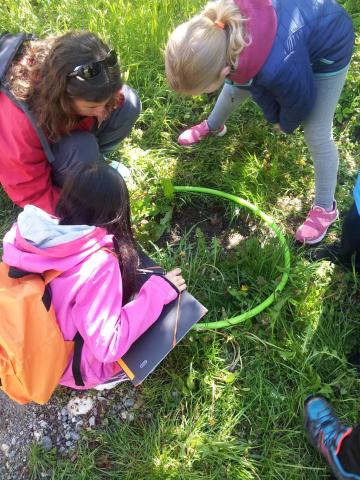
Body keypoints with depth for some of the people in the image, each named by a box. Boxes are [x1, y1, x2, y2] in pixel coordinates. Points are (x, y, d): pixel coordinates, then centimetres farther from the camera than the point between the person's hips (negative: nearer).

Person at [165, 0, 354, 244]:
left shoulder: (279, 68, -49)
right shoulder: (216, 32, -29)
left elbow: (300, 102, -25)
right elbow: (243, 77, -10)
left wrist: (286, 124, -3)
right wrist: (274, 116, 0)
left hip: (329, 45, -6)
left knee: (317, 134, -4)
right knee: (236, 87, 19)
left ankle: (325, 208, 17)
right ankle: (213, 126, 53)